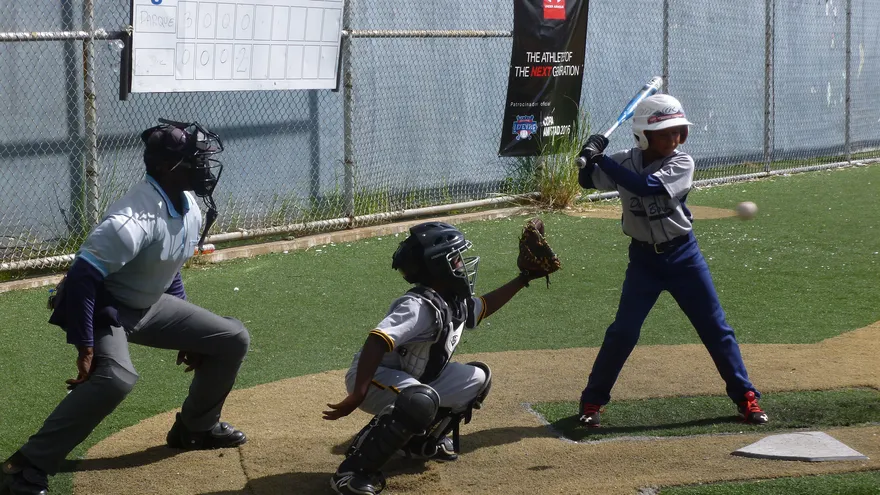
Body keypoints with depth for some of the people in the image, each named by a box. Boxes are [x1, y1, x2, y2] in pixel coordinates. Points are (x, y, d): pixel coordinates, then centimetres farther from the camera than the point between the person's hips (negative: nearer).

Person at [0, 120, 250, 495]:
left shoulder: (189, 207, -3)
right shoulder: (135, 219, -32)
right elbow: (80, 278, -33)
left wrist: (188, 331, 17)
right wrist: (86, 348, -33)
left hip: (149, 305, 9)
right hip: (105, 308, -9)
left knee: (233, 339, 10)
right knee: (117, 377, -37)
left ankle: (196, 426, 28)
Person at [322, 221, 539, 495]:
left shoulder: (455, 303, 2)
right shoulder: (419, 307, -28)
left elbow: (483, 306, 25)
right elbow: (376, 343, -39)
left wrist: (523, 279, 21)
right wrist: (357, 396, -45)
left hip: (414, 379, 10)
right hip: (374, 377, -10)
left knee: (478, 378, 8)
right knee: (421, 401, -39)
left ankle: (422, 439, 19)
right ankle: (353, 470, -29)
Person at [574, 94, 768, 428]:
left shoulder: (682, 163, -14)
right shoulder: (626, 162, -4)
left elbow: (645, 186, -28)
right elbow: (587, 182, 0)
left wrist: (602, 160, -30)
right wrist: (590, 159, -22)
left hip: (683, 256, -1)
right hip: (644, 259, 1)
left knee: (716, 328, 4)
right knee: (623, 332, -4)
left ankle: (745, 397, 15)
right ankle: (592, 400, 9)